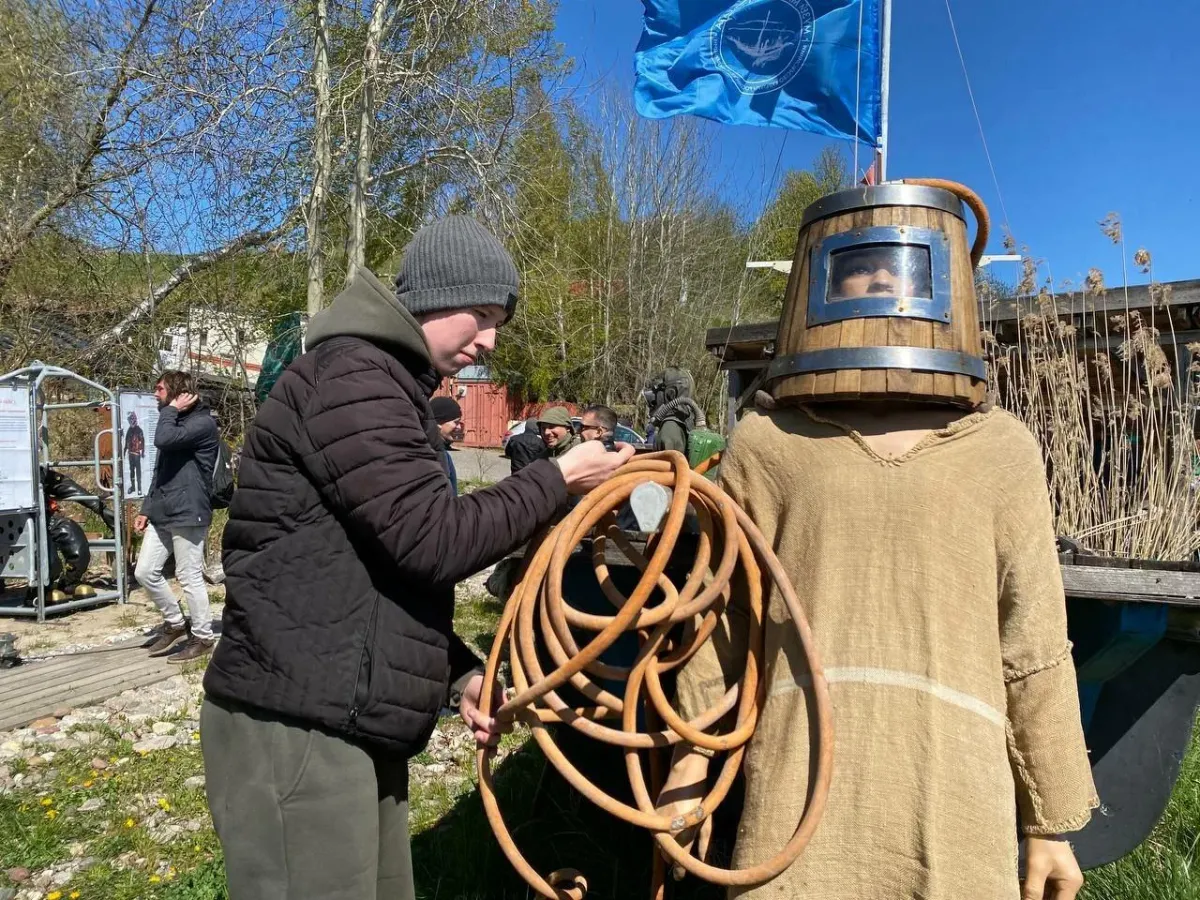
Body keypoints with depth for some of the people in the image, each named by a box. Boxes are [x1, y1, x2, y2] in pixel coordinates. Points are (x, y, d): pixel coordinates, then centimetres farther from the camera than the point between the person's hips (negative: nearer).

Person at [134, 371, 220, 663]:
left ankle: (203, 638, 11)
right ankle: (174, 623, 26)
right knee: (145, 572, 10)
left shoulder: (202, 423, -11)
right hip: (161, 514, 9)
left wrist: (171, 410, -10)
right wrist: (146, 508, 17)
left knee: (190, 578, -2)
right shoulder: (176, 422, 19)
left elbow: (163, 440, -27)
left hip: (188, 514, -9)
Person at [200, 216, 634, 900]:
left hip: (349, 727, 10)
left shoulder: (388, 387, 18)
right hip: (296, 729, -10)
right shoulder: (350, 376, -14)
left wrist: (460, 673, 8)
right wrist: (558, 480, -9)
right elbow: (434, 539, -21)